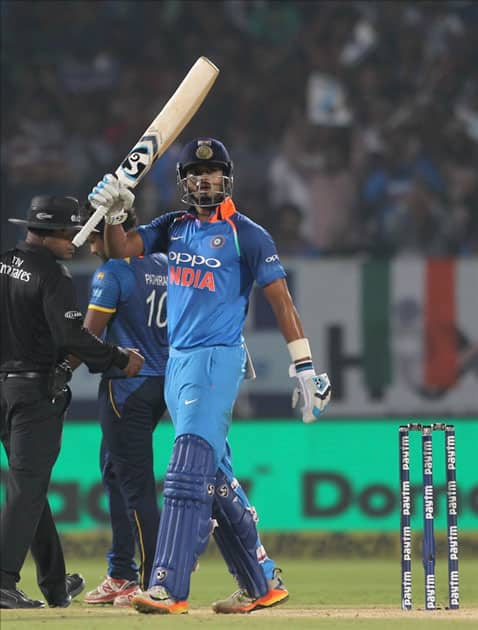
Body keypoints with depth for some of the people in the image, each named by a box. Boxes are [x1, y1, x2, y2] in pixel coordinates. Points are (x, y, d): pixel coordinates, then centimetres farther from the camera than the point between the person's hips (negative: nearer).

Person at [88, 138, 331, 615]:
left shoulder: (247, 235, -5)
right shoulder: (173, 228, 13)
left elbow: (280, 301, -5)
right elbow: (119, 249, 7)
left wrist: (304, 367, -8)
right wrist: (113, 212, -13)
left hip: (217, 359, -7)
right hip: (177, 361, 7)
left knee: (188, 472, -17)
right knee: (214, 479, 10)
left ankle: (169, 589, -23)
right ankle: (260, 586, 18)